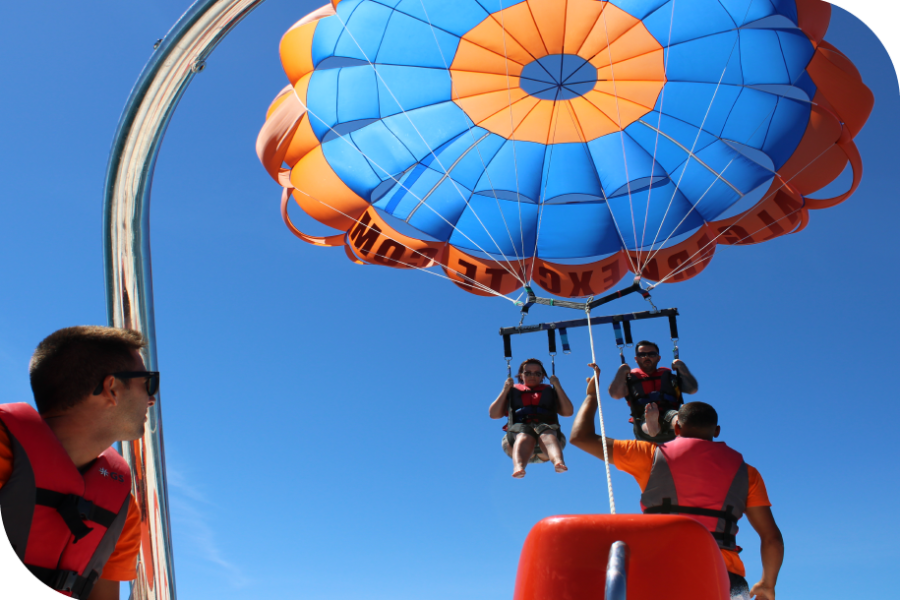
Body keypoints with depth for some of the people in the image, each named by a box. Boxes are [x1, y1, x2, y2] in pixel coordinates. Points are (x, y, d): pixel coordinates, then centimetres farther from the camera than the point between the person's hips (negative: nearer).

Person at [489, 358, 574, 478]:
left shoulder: (550, 392, 32)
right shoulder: (513, 391, 31)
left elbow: (568, 412, 17)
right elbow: (493, 414, 19)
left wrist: (558, 386, 12)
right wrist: (505, 390, 12)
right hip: (519, 429, -1)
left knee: (547, 434, -37)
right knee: (524, 436, -38)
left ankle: (558, 462, -67)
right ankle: (518, 467, -67)